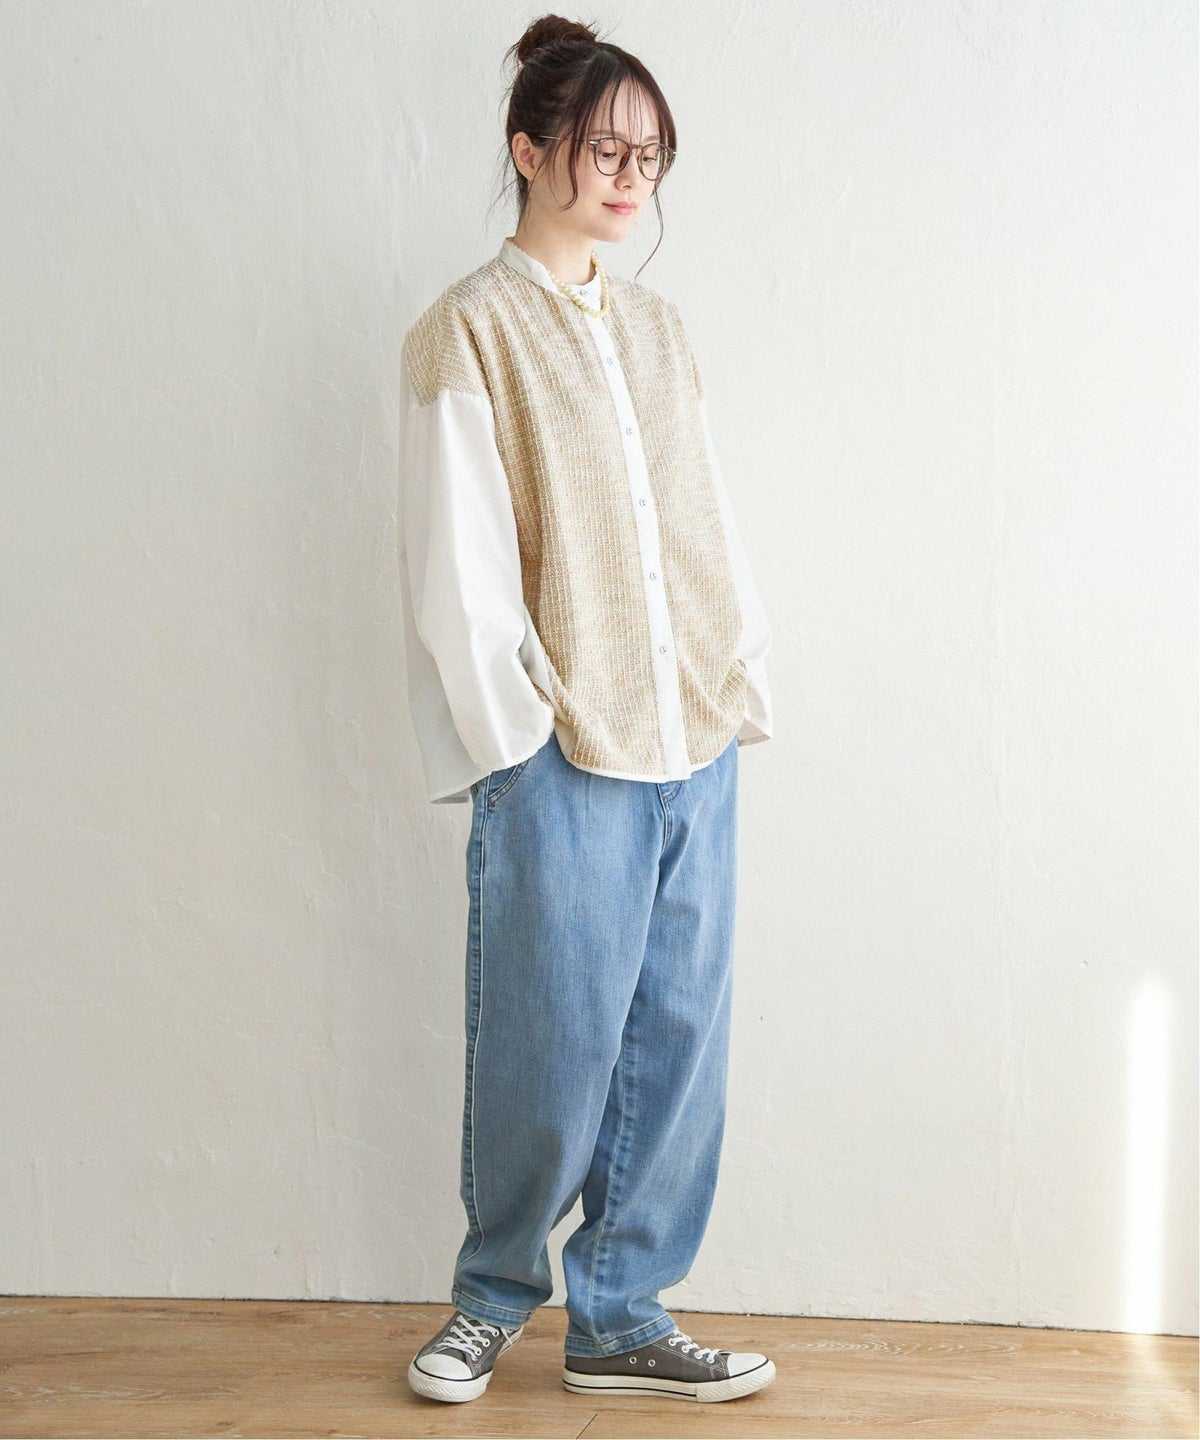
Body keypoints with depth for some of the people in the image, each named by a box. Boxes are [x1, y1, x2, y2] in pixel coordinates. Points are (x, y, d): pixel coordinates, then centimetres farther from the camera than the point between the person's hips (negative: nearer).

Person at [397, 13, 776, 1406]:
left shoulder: (655, 327, 15)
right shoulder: (471, 328, -3)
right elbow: (456, 561, -7)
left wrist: (744, 678, 10)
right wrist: (510, 738, -10)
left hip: (694, 742, 6)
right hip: (562, 759, -6)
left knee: (677, 1037, 7)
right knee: (553, 1043, 0)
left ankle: (618, 1318, 20)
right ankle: (493, 1293, 23)